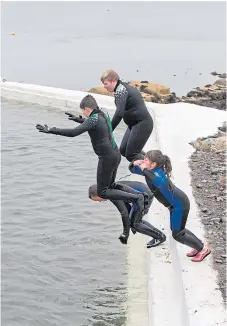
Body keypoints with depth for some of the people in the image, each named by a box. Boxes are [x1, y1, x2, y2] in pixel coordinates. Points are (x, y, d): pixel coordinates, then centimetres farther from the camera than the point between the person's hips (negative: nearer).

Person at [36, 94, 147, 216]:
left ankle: (135, 198, -7)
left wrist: (51, 130, -24)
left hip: (107, 158, -9)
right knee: (110, 185, 25)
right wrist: (78, 119, 36)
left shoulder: (93, 119, -17)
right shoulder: (103, 115, 8)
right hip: (115, 154, 9)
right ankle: (140, 194, 15)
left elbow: (73, 133, -27)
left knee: (102, 192, 3)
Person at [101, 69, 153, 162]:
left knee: (130, 154, -7)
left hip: (142, 124, -10)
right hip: (135, 123, 10)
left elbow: (119, 114, -26)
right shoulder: (125, 86, 14)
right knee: (123, 150, 13)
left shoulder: (120, 90, -17)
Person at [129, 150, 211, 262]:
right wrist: (135, 164, -15)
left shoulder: (157, 173, -28)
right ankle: (199, 246, 35)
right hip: (176, 203, 10)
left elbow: (160, 182, -53)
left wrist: (145, 171, -45)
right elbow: (132, 170, 9)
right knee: (176, 229, 23)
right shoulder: (150, 170, -3)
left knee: (177, 234, 1)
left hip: (180, 204, -10)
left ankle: (203, 249, 15)